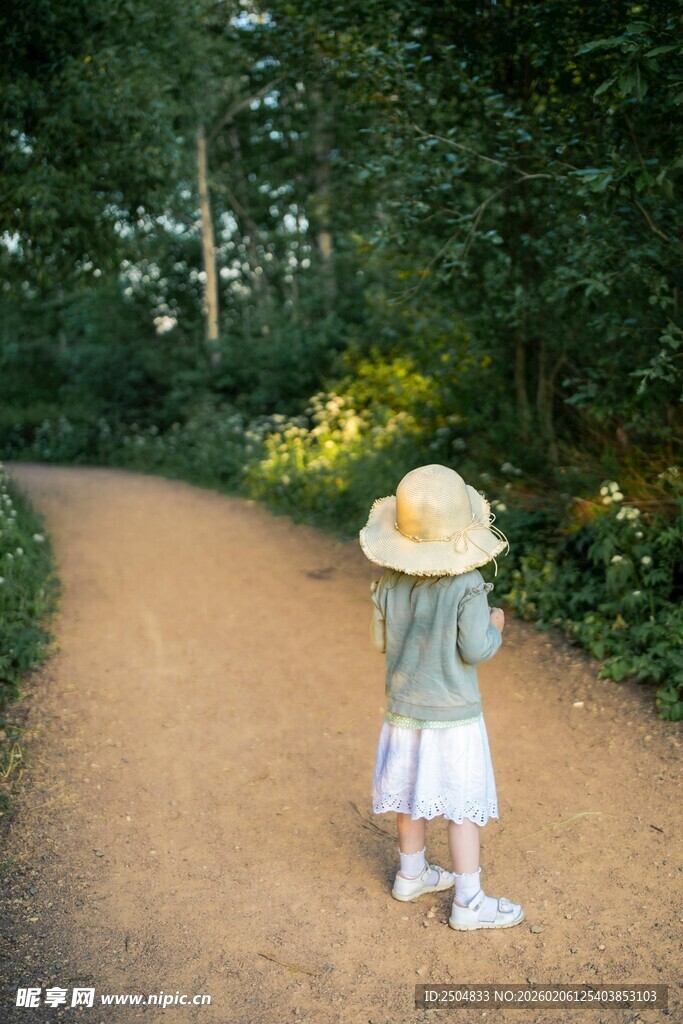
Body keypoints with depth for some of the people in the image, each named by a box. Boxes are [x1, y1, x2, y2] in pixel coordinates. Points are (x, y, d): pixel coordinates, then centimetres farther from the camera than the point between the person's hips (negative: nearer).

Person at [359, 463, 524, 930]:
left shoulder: (388, 583, -8)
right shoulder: (466, 586, -22)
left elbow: (382, 641, 1)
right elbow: (476, 650, -18)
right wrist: (495, 626, 1)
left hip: (404, 708, 5)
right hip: (453, 716, -5)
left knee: (413, 793, 21)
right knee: (463, 806, 7)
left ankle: (412, 874, 39)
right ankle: (469, 902, 17)